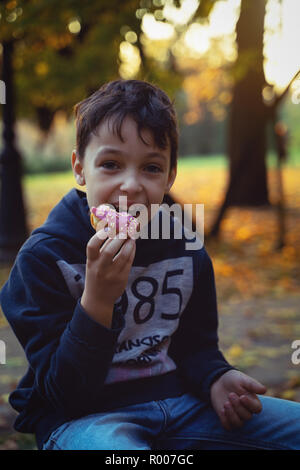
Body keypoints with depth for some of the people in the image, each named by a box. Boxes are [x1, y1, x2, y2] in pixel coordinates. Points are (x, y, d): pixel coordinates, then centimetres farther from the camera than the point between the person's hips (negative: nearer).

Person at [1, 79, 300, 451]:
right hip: (82, 416, -5)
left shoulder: (187, 250, 1)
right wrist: (97, 300, -31)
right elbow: (65, 392, -17)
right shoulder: (43, 256, -14)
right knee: (116, 447, -40)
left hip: (177, 400, 5)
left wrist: (215, 378, -9)